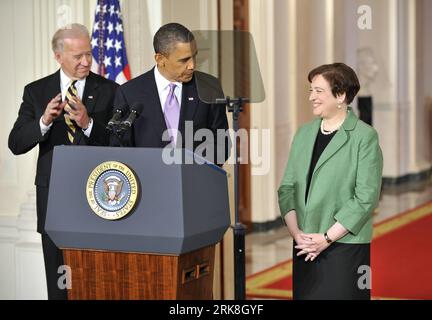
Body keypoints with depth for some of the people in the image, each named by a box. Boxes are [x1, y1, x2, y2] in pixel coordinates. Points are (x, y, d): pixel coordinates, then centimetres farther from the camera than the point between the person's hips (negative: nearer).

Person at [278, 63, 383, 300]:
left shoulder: (364, 136, -5)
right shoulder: (304, 134, 11)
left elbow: (366, 197, -10)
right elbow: (287, 187, 10)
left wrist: (327, 238, -12)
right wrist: (296, 232, -5)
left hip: (345, 247, -5)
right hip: (305, 246, 5)